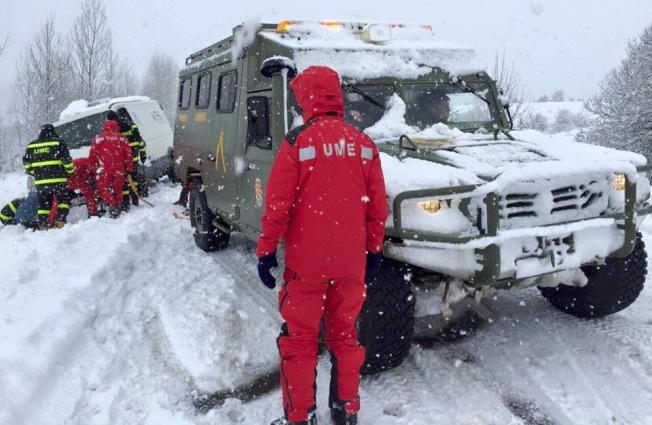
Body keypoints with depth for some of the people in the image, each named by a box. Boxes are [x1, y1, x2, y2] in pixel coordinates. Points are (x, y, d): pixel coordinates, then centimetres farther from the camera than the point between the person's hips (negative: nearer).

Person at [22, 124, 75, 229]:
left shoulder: (31, 146, 11)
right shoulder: (58, 143, -2)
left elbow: (26, 163, 12)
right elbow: (67, 160, -7)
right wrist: (71, 171, 8)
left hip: (40, 182, 4)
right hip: (58, 180, -4)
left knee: (43, 204, 13)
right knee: (64, 200, 9)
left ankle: (43, 225, 11)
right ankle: (60, 220, -6)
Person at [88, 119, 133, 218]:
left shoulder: (98, 138, 4)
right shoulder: (122, 138, 9)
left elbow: (92, 155, 3)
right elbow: (128, 155, 8)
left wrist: (91, 169, 12)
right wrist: (129, 169, 14)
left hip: (104, 170, -3)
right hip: (119, 170, 3)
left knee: (103, 188, 3)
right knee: (118, 189, 13)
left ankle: (112, 205, -14)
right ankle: (118, 207, 14)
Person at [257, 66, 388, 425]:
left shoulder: (297, 142, -11)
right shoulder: (363, 144, 2)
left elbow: (278, 205, -11)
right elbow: (377, 207, 5)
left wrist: (266, 250, 0)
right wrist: (374, 249, 16)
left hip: (306, 260, -4)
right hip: (351, 261, 4)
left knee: (299, 338, 9)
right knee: (345, 334, 17)